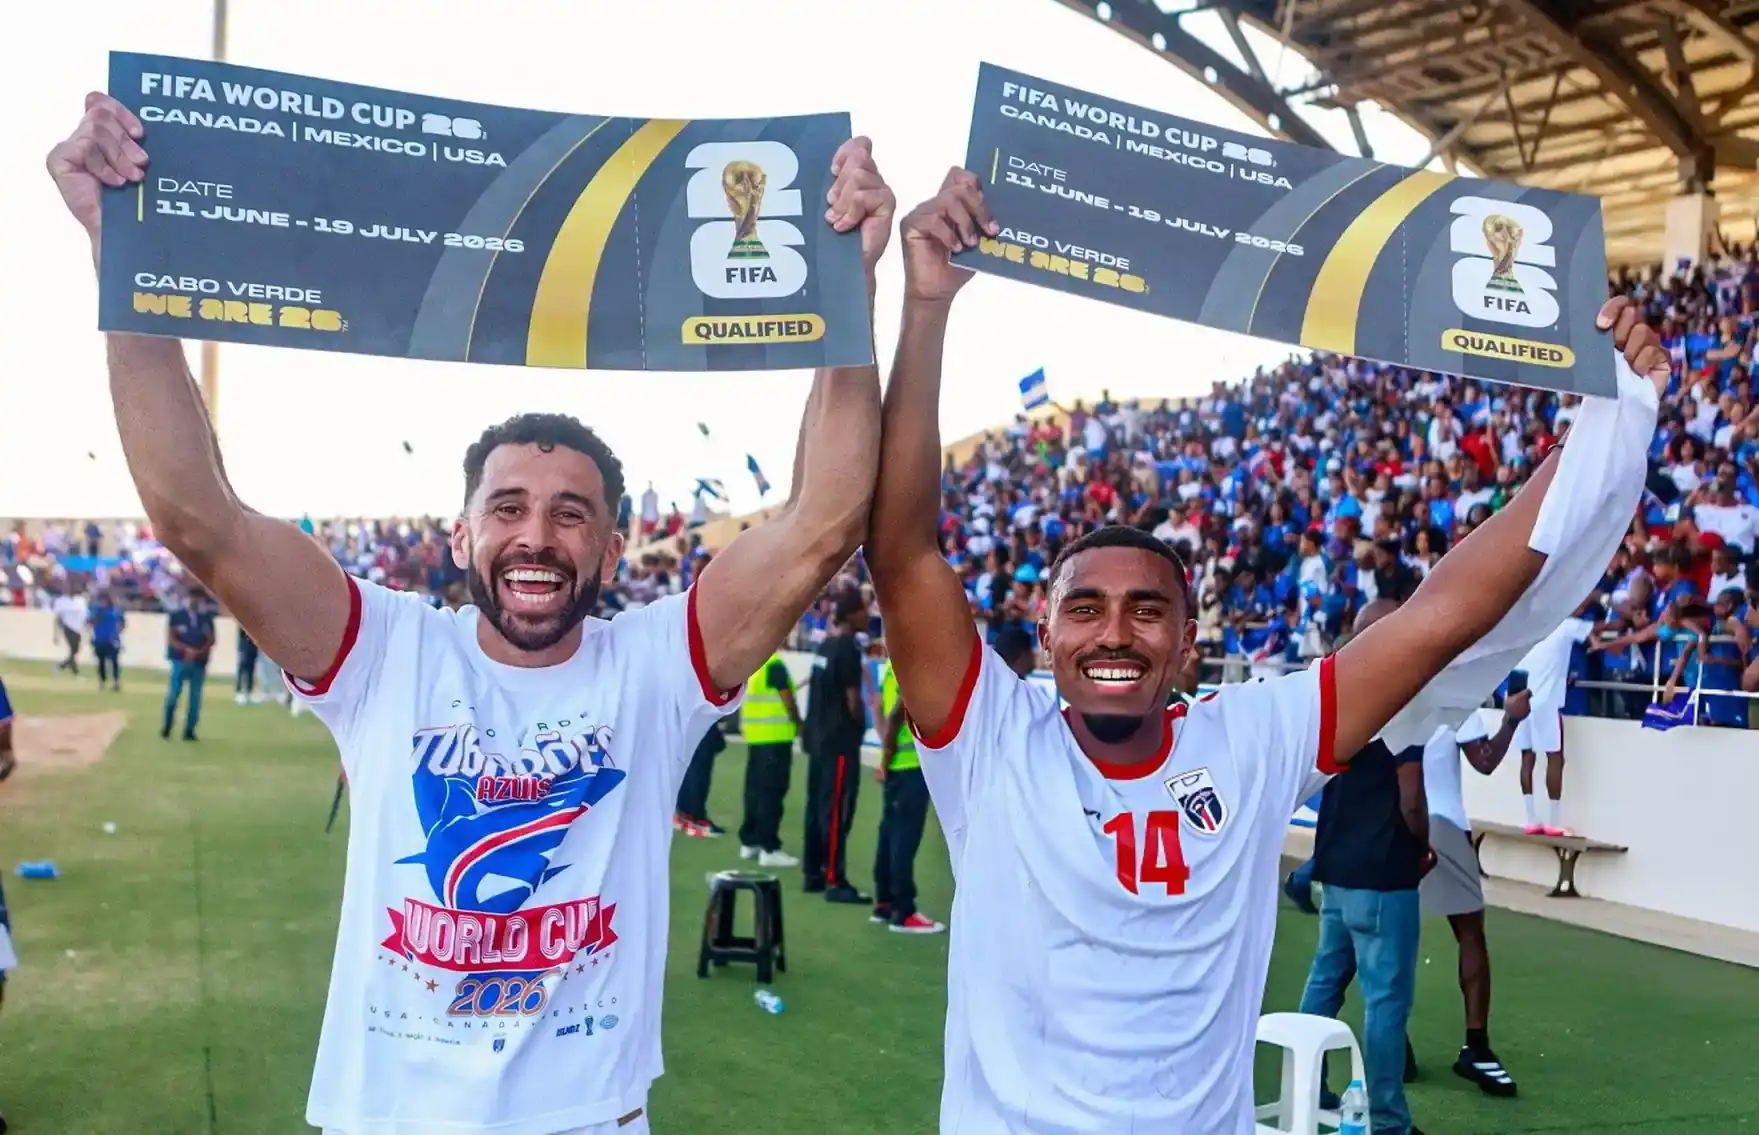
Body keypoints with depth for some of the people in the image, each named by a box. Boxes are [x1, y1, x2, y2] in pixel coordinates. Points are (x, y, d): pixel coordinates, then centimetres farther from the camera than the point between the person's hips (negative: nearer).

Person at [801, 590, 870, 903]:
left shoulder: (826, 644, 12)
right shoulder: (848, 647, -15)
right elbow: (852, 698, -15)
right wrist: (861, 726, -1)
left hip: (819, 736, 9)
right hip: (841, 740, -9)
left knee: (817, 805, 12)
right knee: (837, 810, -7)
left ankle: (813, 873, 18)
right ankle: (835, 881, -6)